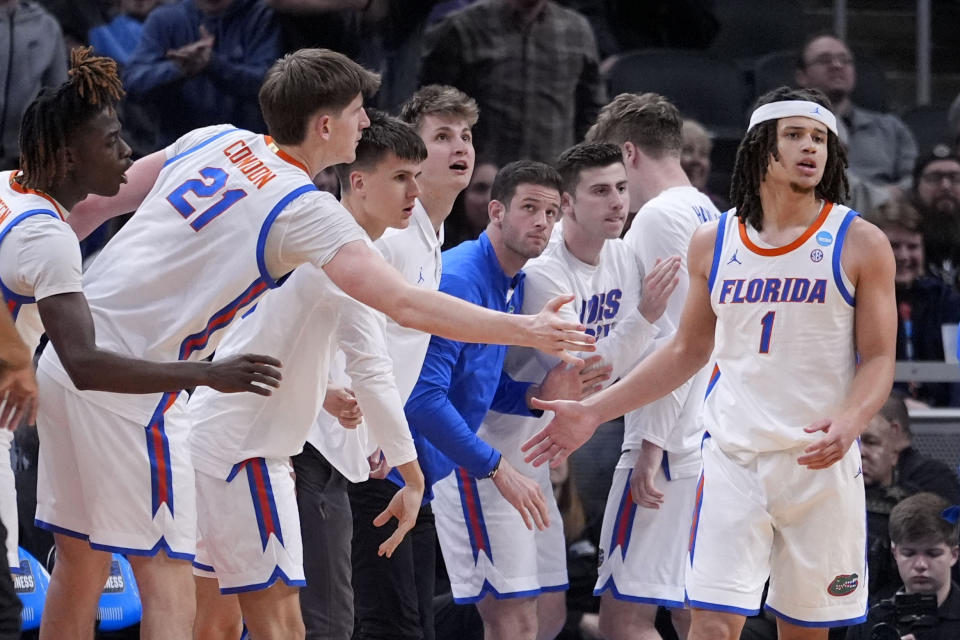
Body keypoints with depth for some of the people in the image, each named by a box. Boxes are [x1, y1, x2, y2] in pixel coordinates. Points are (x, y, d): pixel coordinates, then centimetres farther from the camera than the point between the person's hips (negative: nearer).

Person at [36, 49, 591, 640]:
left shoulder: (214, 141, 10)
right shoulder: (309, 211, -10)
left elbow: (99, 203, 14)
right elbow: (407, 305, -16)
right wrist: (524, 330, -10)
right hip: (130, 383, -7)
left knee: (81, 566, 12)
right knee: (167, 577, -3)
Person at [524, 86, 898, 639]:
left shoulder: (860, 244, -2)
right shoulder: (713, 243, 7)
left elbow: (879, 359, -4)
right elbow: (687, 351, 17)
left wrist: (849, 422, -25)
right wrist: (593, 413, 12)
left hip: (820, 463, -1)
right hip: (734, 460, 1)